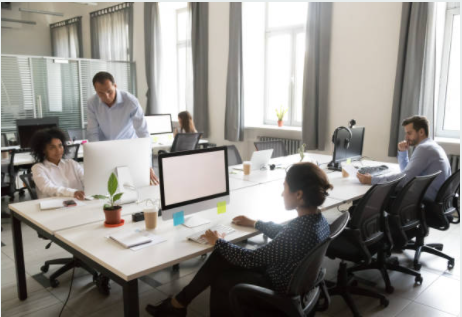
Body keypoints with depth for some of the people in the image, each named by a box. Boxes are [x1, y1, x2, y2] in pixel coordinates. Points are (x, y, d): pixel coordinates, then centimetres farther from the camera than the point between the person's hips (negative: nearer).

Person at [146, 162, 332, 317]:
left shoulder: (300, 232, -36)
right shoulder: (316, 218, -8)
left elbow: (251, 259, -25)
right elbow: (284, 233, 14)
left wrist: (218, 242, -11)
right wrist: (255, 223, 21)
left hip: (278, 289, -8)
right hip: (285, 276, 8)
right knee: (220, 258, 8)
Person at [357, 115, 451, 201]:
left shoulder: (423, 148, -16)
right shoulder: (431, 145, 17)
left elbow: (404, 178, -24)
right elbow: (407, 171, 22)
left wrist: (372, 180, -25)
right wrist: (402, 152, 6)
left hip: (427, 202, -10)